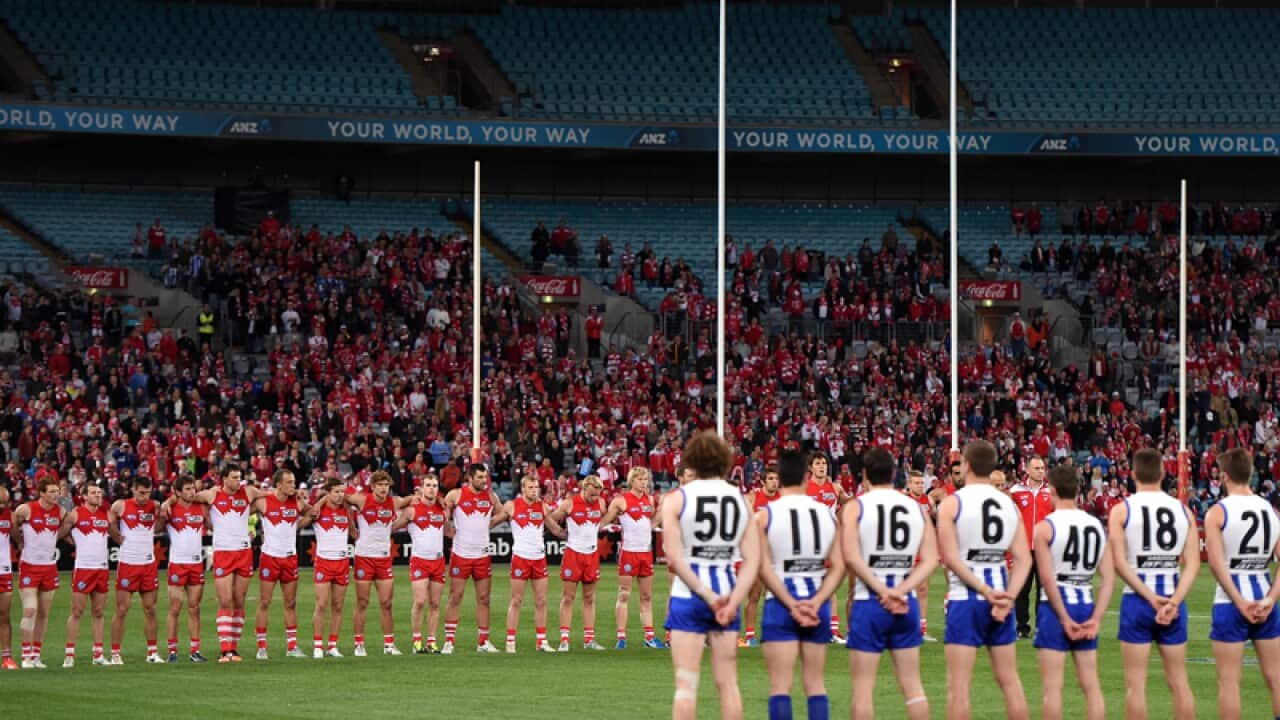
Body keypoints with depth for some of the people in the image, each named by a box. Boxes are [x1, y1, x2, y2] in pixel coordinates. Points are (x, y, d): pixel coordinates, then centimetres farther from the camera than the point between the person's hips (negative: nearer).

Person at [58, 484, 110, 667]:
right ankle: (70, 654, -2)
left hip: (102, 568, 5)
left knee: (99, 613, 7)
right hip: (82, 568, -5)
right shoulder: (75, 514, -4)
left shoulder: (106, 514, 10)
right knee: (77, 612, -4)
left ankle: (98, 654, 10)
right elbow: (59, 534, -2)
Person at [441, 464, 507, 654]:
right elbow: (443, 515, 2)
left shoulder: (491, 496, 5)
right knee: (455, 598, -3)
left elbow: (501, 514, 21)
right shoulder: (456, 495, -6)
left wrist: (488, 525, 9)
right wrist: (451, 530, -4)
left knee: (483, 599, 6)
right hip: (461, 554, -4)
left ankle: (483, 641, 12)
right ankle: (449, 641, 0)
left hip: (483, 555, 4)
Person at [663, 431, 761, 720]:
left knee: (686, 683, -2)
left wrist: (708, 596, -10)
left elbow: (674, 559, -13)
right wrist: (732, 601, -8)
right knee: (728, 683, 9)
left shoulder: (676, 499, -5)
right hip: (728, 594, 3)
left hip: (688, 598, -3)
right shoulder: (741, 499, 4)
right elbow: (753, 560, -3)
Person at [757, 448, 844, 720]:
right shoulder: (827, 513, 4)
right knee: (815, 681, 11)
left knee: (780, 684, 0)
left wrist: (792, 604, -11)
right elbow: (839, 567, -2)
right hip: (818, 605, 3)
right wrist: (815, 603, -7)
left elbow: (764, 568, -11)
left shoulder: (766, 514, -5)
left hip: (780, 605, -3)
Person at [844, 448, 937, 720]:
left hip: (868, 604, -3)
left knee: (863, 687, 2)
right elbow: (931, 560, -2)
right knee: (912, 685, 10)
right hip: (907, 605, 3)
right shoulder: (917, 508, 6)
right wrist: (900, 591, -9)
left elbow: (851, 557, -17)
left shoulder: (855, 508, -4)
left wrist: (882, 590, -13)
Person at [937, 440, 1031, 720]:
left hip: (965, 600, -5)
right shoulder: (1009, 504, 7)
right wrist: (1008, 597, -7)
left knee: (958, 684, -1)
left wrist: (985, 591, -15)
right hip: (1002, 598, 5)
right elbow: (1024, 559, -1)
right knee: (1009, 680, 14)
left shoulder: (951, 504, -7)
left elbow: (951, 558, -15)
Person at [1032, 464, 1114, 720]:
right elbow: (1109, 578, 2)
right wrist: (1096, 619, -1)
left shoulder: (1045, 527, -8)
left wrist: (1064, 618, -10)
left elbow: (1048, 579, -14)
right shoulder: (1097, 526, 7)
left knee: (1052, 687, -1)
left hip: (1056, 606, -5)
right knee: (1091, 685, 9)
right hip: (1086, 605, 5)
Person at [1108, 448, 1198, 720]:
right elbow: (1192, 564, -4)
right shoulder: (1183, 510, 4)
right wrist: (1174, 601, -10)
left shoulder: (1121, 511, -4)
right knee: (1179, 681, 11)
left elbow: (1119, 563, -12)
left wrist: (1151, 597, -13)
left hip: (1137, 602, -3)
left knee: (1136, 683, 2)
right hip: (1174, 600, 3)